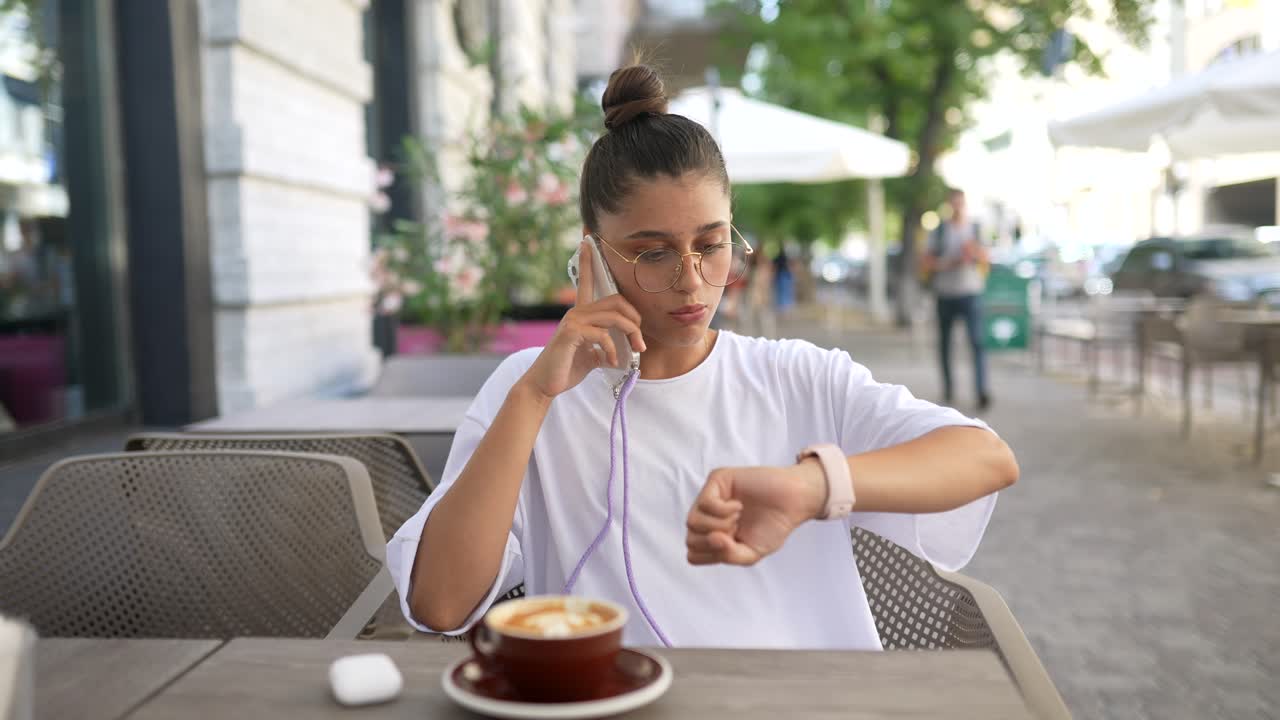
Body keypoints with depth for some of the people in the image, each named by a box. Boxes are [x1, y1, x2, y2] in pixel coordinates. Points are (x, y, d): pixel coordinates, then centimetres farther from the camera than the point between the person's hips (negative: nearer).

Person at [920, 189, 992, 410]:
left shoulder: (976, 229, 9)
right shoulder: (939, 230, 4)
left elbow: (986, 259, 11)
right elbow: (926, 261, 1)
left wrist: (977, 253, -11)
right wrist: (949, 263, -14)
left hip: (971, 293, 0)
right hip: (945, 294, 0)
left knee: (977, 341, -12)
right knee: (945, 342, 7)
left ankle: (982, 391, -16)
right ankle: (948, 387, 21)